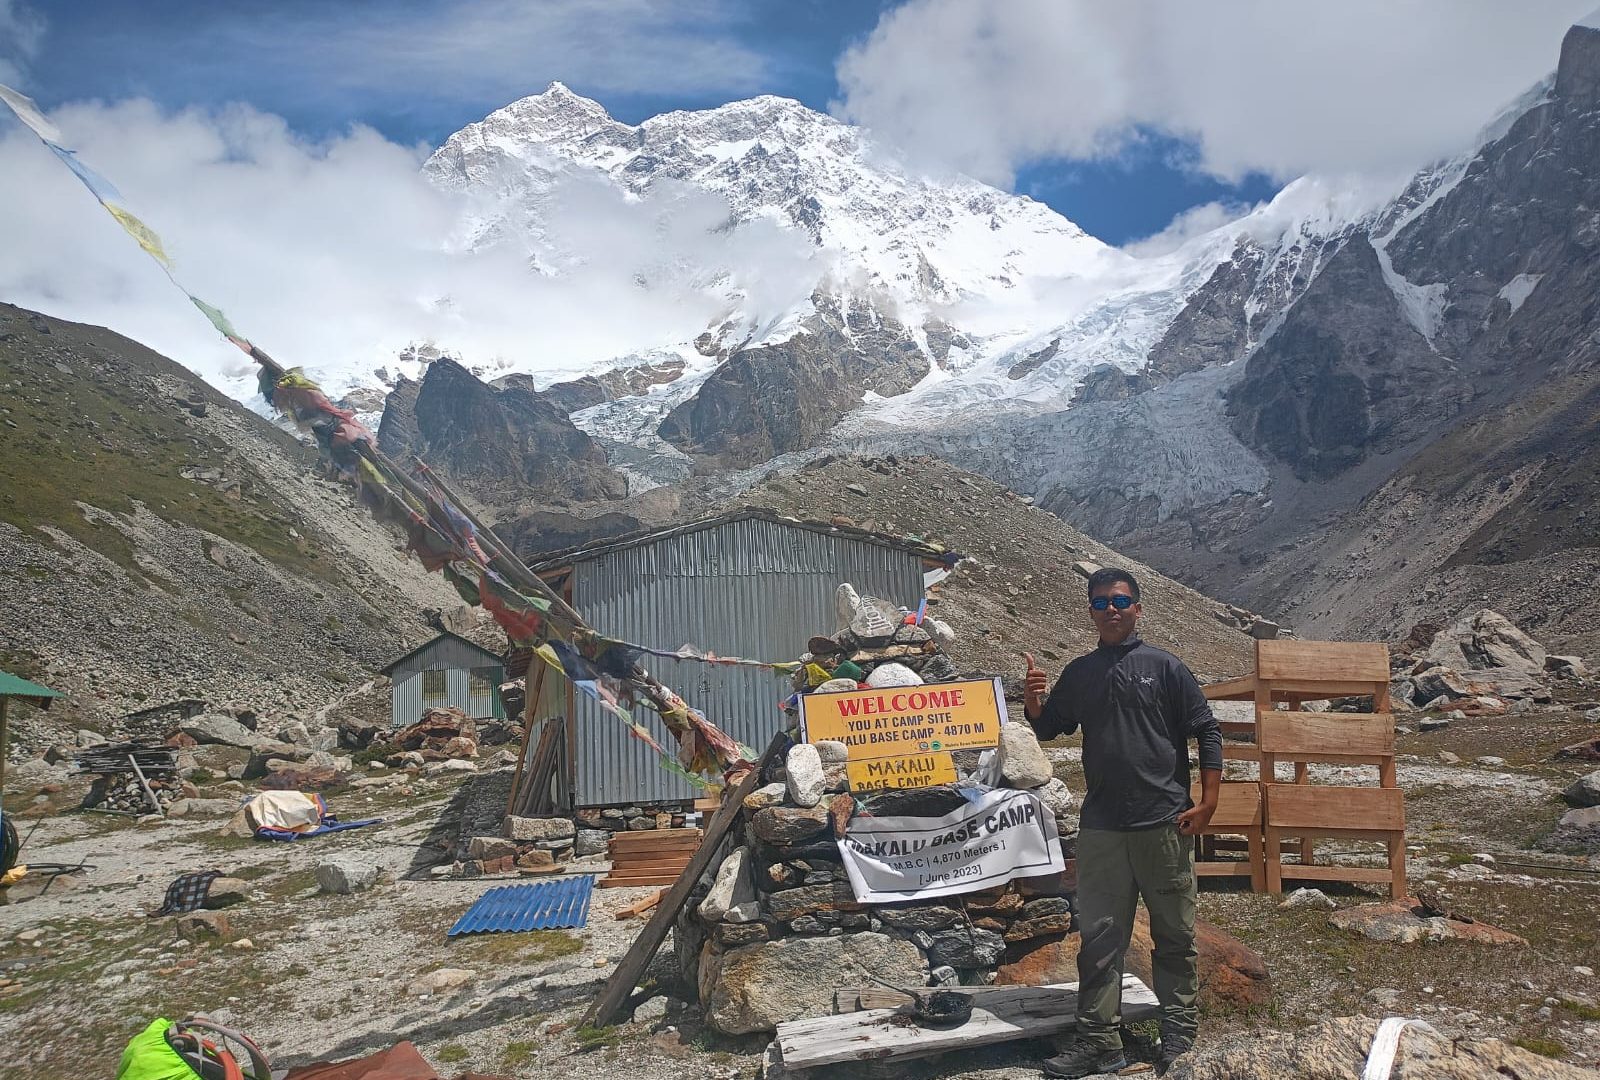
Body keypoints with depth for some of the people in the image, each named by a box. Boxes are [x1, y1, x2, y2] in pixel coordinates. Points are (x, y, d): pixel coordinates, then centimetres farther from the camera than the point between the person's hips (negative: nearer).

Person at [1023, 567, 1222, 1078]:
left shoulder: (1164, 666, -2)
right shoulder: (1078, 673, 9)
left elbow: (1207, 731, -1)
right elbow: (1047, 728, 17)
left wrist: (1207, 803, -6)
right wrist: (1032, 699, -5)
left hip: (1163, 824, -3)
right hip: (1100, 825, 3)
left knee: (1174, 935, 8)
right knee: (1099, 935, 7)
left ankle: (1180, 1034, 23)